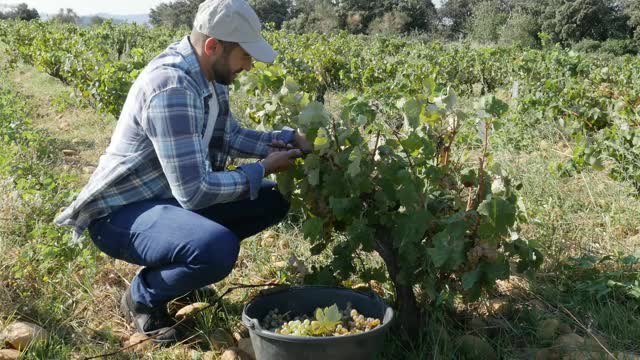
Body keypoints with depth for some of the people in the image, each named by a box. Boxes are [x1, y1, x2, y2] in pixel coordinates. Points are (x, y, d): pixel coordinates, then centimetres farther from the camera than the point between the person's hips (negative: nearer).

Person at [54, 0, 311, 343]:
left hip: (174, 194, 9)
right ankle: (142, 297, -4)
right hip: (121, 211, -9)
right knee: (218, 248, -36)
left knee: (273, 199, 6)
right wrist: (263, 168, -17)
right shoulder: (172, 87, -30)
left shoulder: (206, 75, -1)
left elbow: (231, 135, 16)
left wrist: (288, 139, 1)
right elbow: (194, 191, -30)